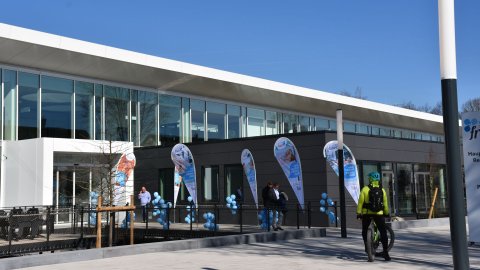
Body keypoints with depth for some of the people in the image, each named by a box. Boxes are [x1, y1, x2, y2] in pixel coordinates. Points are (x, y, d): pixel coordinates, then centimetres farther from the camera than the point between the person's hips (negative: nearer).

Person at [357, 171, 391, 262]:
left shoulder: (365, 189, -4)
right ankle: (385, 252, 0)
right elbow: (385, 203, 5)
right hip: (379, 214, 1)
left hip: (367, 214, -1)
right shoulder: (382, 190, 2)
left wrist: (358, 213, -2)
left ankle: (366, 246, 12)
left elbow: (360, 202, -7)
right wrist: (386, 213, 18)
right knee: (383, 232, 6)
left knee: (364, 231, 20)